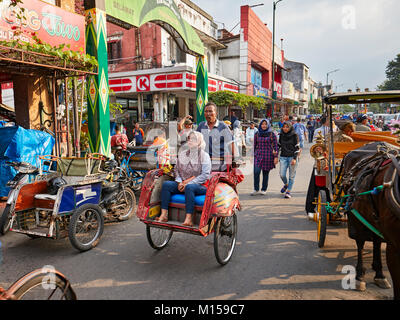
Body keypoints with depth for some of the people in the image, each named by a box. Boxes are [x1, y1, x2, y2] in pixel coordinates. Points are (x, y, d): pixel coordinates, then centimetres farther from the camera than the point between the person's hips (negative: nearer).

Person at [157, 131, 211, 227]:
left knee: (189, 187, -37)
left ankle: (188, 219, -37)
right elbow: (177, 169, 19)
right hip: (183, 184, 5)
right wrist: (179, 181, -1)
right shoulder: (182, 154, 15)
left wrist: (189, 183, -15)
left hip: (200, 186, -5)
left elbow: (205, 175, -9)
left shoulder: (204, 155, -1)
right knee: (166, 184, -16)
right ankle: (164, 215, -20)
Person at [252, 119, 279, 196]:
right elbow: (254, 145, 13)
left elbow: (275, 146, -1)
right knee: (256, 172, -12)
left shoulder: (272, 134, -1)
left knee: (266, 173, 7)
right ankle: (256, 189, 1)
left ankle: (264, 189, 22)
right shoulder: (257, 134, 6)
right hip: (258, 155, 2)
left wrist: (276, 157, -7)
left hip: (268, 156, -2)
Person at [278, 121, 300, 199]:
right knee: (282, 174, -4)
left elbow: (297, 147, -5)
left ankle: (288, 192, 12)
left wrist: (294, 158, -12)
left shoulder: (294, 135, -5)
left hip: (292, 157, -3)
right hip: (283, 157, 3)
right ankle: (286, 185, 27)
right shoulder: (281, 135, 6)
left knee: (291, 176, 2)